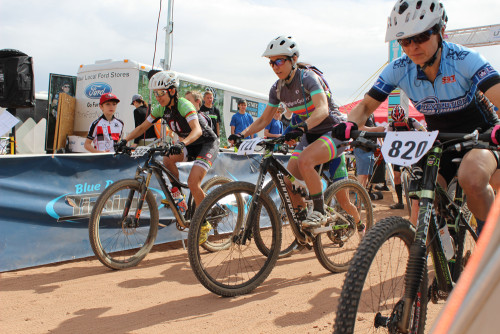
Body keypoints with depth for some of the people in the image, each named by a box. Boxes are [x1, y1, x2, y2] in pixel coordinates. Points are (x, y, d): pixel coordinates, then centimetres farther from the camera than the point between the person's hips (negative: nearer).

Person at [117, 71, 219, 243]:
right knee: (167, 159, -20)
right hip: (189, 144, 7)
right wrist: (125, 140, -15)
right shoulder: (162, 109, -4)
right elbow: (142, 127, 0)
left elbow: (197, 130, -40)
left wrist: (182, 143, -57)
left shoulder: (184, 105, -26)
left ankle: (204, 224, -6)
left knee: (192, 181, -22)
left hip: (207, 143, -7)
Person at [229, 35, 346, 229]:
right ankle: (303, 216, 16)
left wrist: (302, 127, -53)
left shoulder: (308, 78, -19)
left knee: (305, 161, -35)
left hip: (331, 133, -7)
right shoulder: (278, 88, 1)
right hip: (309, 136, 7)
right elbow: (264, 120, 5)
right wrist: (243, 134, -11)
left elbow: (322, 109, -35)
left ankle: (319, 212, -19)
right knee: (288, 183, -7)